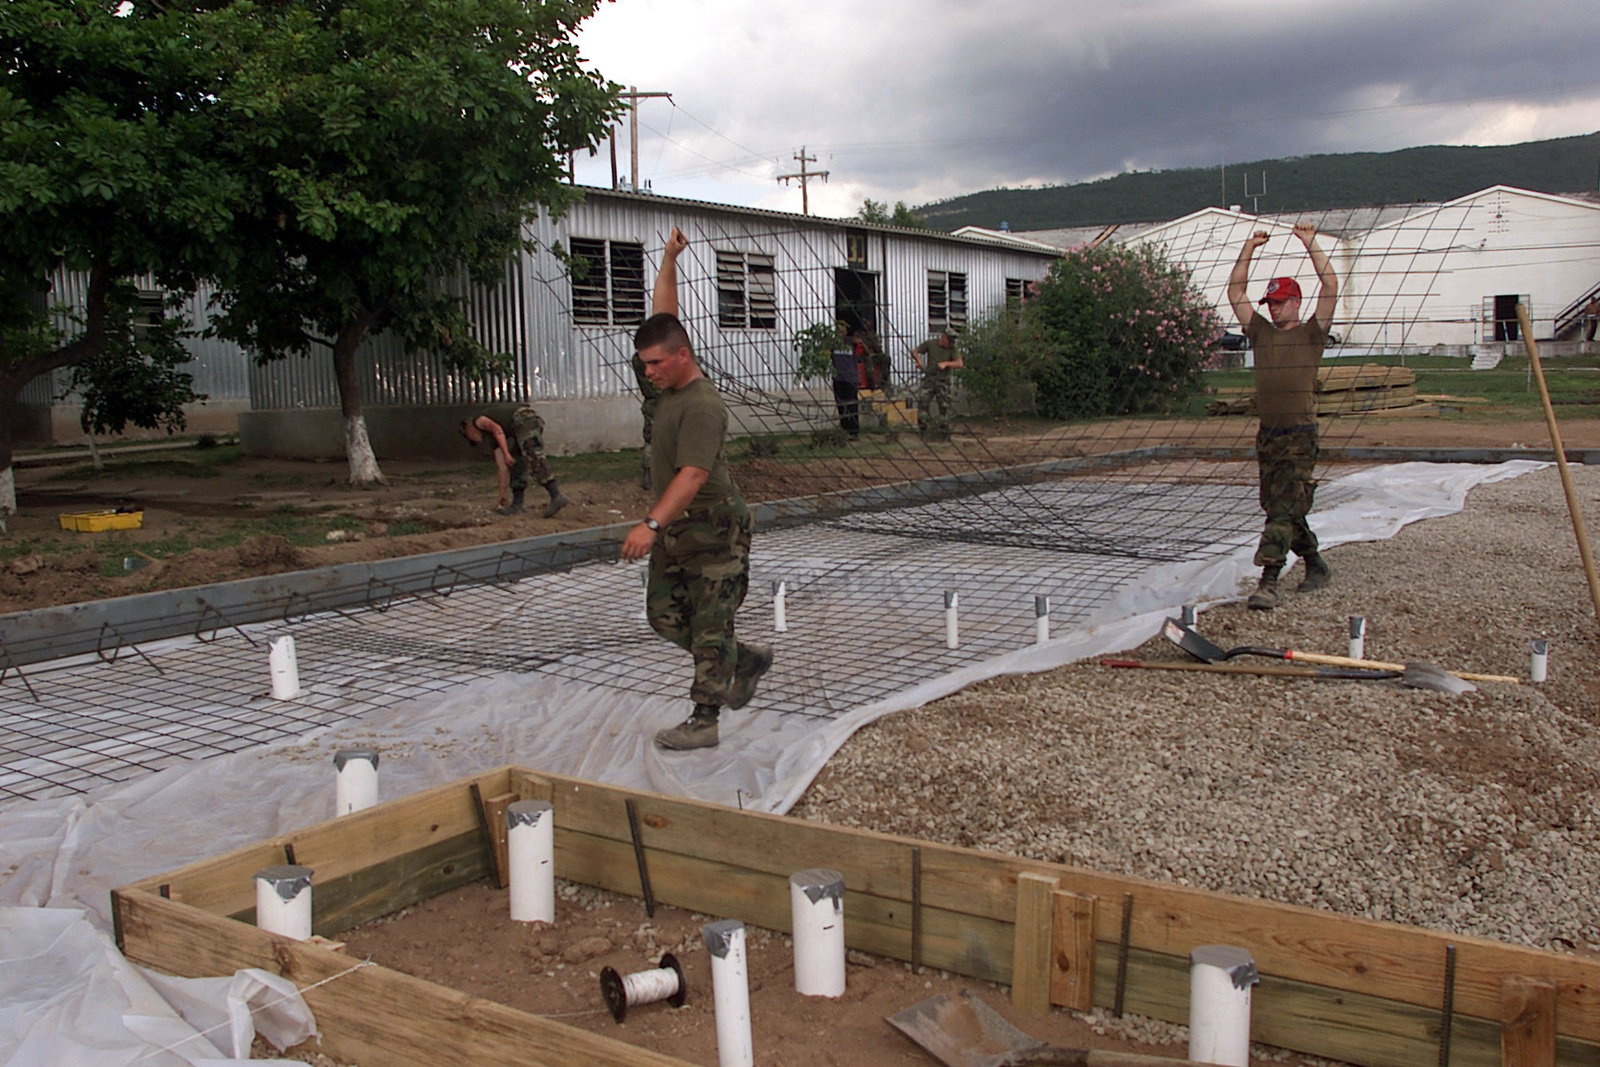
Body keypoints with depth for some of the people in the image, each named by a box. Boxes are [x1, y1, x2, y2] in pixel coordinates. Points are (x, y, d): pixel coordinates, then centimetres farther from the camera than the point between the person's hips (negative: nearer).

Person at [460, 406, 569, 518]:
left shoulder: (477, 421, 14)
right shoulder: (493, 437, 33)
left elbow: (497, 429, -8)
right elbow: (501, 466, 34)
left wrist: (506, 454, -13)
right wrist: (504, 495, 36)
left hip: (524, 418, -9)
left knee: (534, 460, -18)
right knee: (517, 463, 17)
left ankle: (557, 496, -29)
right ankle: (517, 504, 17)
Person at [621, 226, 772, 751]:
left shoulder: (703, 406, -22)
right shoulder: (673, 383, 5)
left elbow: (693, 475, -33)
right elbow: (663, 315, 17)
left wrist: (651, 523, -41)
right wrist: (669, 260, 12)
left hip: (714, 529, -10)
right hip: (676, 530, 10)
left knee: (710, 628, -2)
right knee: (665, 615, 14)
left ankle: (704, 721, 4)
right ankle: (748, 659, 30)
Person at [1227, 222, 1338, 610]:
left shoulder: (1311, 332, 2)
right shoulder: (1261, 332, 13)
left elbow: (1330, 285, -7)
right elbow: (1235, 293, 13)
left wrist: (1310, 244, -7)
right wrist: (1248, 250, 8)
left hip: (1300, 436, -6)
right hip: (1267, 434, 6)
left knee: (1284, 510, -12)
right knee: (1277, 508, 12)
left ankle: (1268, 582, -18)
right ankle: (1316, 565, 29)